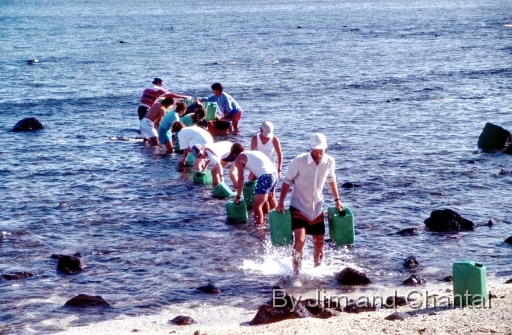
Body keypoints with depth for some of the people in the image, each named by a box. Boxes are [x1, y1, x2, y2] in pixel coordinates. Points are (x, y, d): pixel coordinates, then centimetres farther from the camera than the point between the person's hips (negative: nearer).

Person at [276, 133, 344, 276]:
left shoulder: (329, 161, -6)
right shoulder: (298, 161, -19)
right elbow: (287, 181, -8)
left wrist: (337, 199, 15)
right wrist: (281, 202, -13)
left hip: (317, 207, 4)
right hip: (298, 206, -4)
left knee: (319, 242, 10)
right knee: (299, 240, -20)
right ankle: (296, 272, -9)